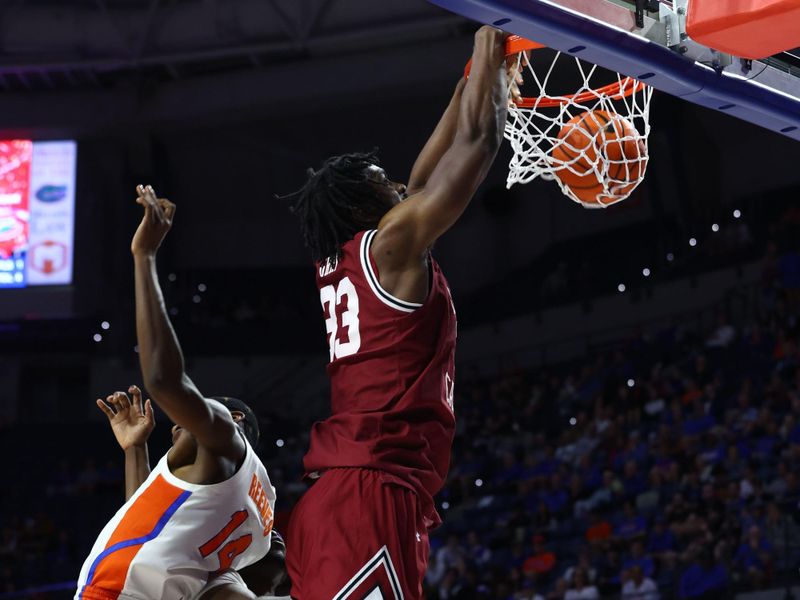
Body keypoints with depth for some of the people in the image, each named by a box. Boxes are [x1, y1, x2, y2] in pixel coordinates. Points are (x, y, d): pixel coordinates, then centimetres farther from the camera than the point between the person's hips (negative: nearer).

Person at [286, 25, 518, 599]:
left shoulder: (338, 263, 20)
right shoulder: (390, 246, -3)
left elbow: (427, 174, 29)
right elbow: (478, 138, -1)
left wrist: (479, 77, 33)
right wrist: (490, 55, 12)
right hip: (375, 500, -10)